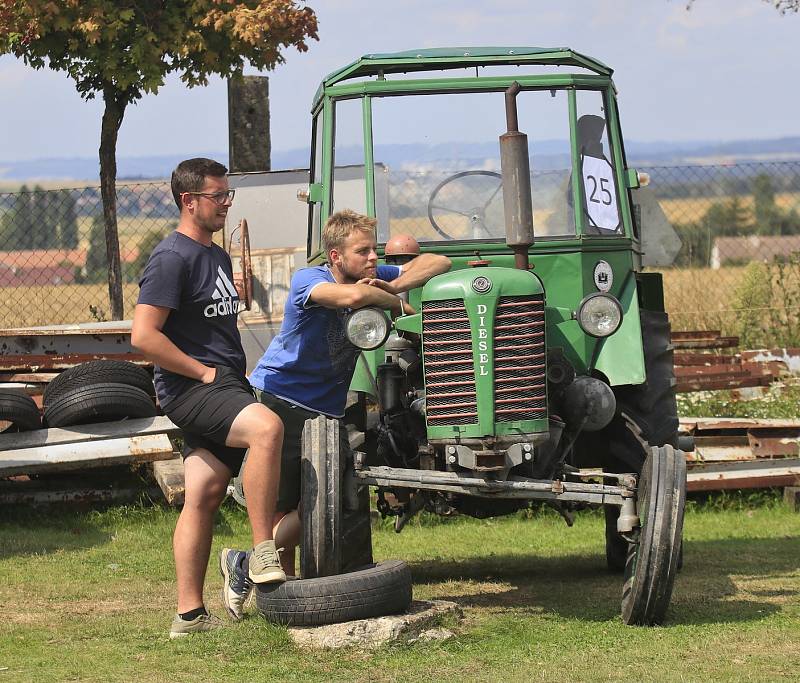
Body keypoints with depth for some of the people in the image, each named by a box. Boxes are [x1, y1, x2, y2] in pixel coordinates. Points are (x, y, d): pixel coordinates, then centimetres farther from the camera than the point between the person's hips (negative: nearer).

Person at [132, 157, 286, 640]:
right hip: (191, 389, -9)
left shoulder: (216, 256, 20)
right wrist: (205, 372, -16)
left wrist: (235, 375, 20)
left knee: (205, 496, 6)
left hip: (224, 386, 9)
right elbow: (144, 336, -18)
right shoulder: (173, 258, -10)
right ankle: (262, 554, -28)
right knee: (266, 427, -32)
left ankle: (190, 613, 7)